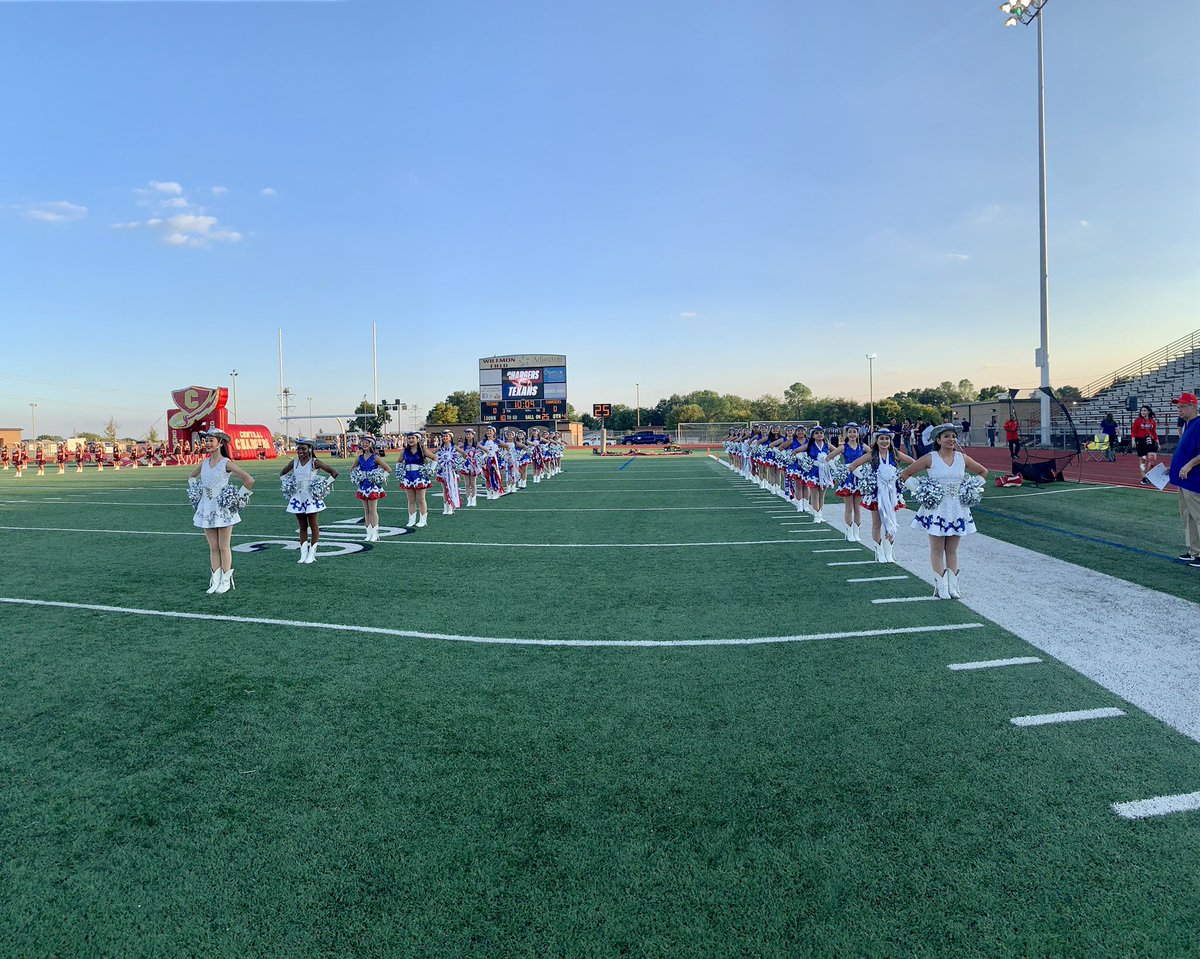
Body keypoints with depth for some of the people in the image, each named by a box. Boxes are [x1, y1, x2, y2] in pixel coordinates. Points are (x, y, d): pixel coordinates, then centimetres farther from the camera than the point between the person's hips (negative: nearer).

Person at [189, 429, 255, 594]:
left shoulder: (226, 463, -11)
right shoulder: (203, 463, 6)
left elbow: (249, 480, -17)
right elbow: (191, 476, 27)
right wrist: (196, 492, 14)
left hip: (223, 509, -5)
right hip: (206, 509, 5)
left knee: (223, 547, 2)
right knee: (213, 548, 10)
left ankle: (226, 581, 11)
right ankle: (215, 581, 15)